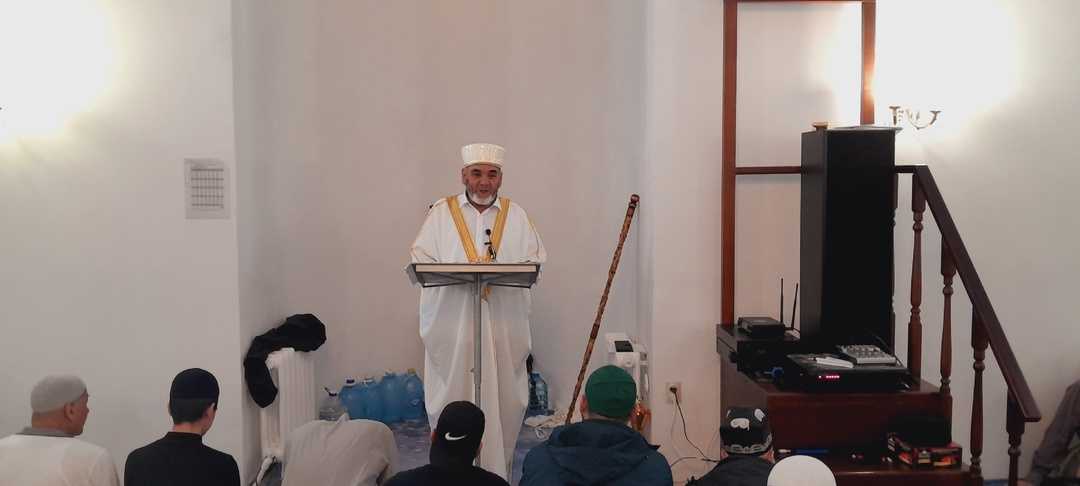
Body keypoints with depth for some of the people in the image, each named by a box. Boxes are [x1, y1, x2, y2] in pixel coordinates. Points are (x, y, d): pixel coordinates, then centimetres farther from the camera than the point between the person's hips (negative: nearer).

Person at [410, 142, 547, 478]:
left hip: (503, 325, 2)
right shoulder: (441, 213, 6)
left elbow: (536, 260, 6)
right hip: (452, 323, -1)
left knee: (502, 400, 4)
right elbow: (421, 261, 0)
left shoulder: (516, 215, 11)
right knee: (453, 399, 0)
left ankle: (497, 470, 17)